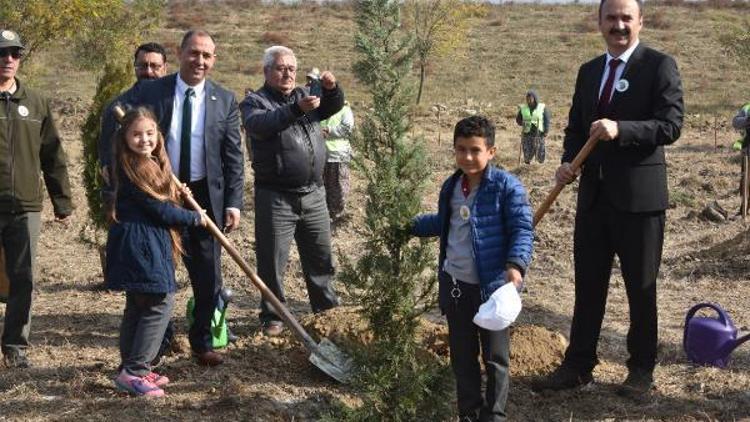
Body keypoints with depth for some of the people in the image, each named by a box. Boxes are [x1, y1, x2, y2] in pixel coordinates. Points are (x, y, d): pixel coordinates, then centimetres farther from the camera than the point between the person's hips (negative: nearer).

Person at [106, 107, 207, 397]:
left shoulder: (151, 165, 13)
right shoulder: (133, 170, -17)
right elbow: (161, 211, -16)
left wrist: (174, 194, 1)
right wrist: (195, 218, -4)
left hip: (146, 245, 10)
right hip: (142, 246, -10)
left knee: (137, 307, 15)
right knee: (160, 304, -8)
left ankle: (132, 369, 25)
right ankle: (133, 372, -6)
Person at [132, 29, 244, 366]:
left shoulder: (224, 100, 1)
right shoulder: (150, 93, -3)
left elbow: (233, 157, 2)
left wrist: (233, 202, -5)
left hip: (206, 197, 1)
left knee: (208, 278, 6)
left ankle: (202, 342, 23)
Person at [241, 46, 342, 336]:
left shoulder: (304, 95, 14)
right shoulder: (255, 102, -4)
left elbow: (333, 107, 4)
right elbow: (259, 124, -25)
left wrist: (331, 90, -19)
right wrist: (297, 109, -39)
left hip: (313, 194, 5)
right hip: (276, 197, -5)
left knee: (321, 257, 15)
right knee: (272, 261, 2)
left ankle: (326, 307, 31)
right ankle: (272, 316, 14)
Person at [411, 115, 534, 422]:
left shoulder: (507, 187, -13)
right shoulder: (451, 187, 9)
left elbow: (522, 230, -16)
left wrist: (516, 265, -31)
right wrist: (412, 226, 34)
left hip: (491, 287, -6)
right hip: (454, 285, 6)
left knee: (495, 358, 7)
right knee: (462, 357, 15)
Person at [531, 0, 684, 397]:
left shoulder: (659, 65, -6)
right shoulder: (589, 71, 13)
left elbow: (671, 125, -14)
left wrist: (620, 129, -28)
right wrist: (568, 161, -2)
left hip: (639, 196, -5)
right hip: (594, 193, 6)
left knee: (641, 288, 7)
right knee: (588, 285, 11)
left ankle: (641, 369, 21)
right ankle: (577, 366, 20)